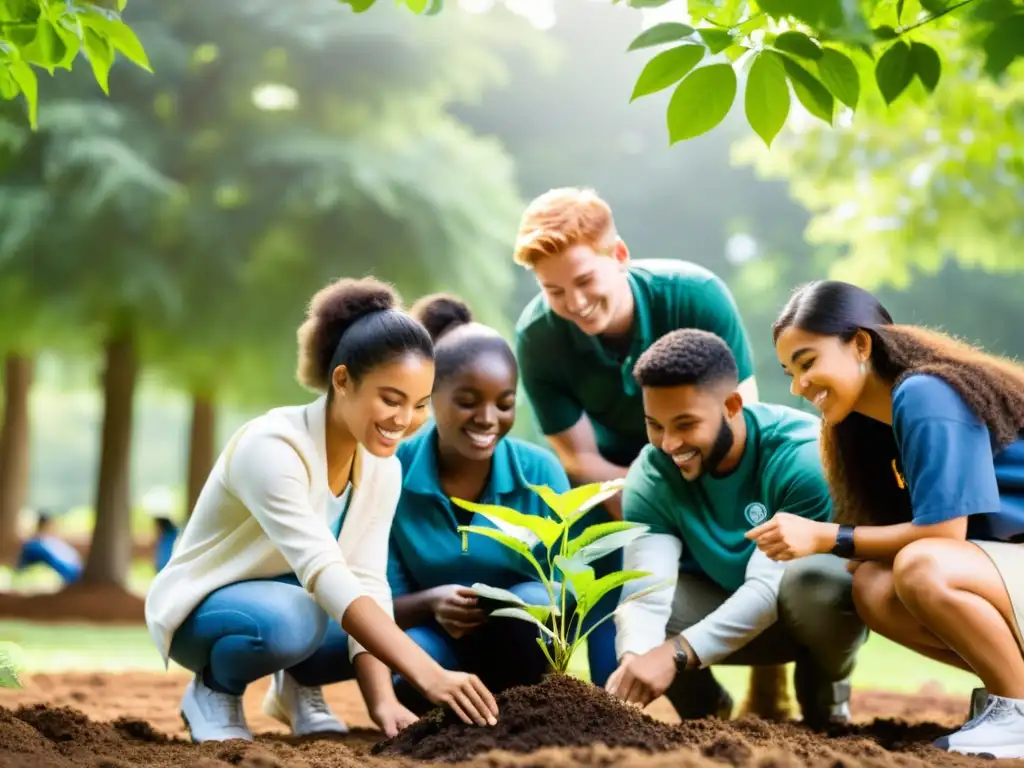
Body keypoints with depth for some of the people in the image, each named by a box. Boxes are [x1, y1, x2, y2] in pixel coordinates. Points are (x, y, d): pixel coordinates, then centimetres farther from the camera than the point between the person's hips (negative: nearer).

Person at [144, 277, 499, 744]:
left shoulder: (382, 468, -9)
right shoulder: (272, 448, -31)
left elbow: (367, 582, -15)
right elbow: (324, 574, -42)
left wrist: (381, 699, -31)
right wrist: (427, 675, -50)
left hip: (287, 601, 6)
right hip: (204, 610, -6)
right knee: (291, 618, -40)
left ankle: (298, 683, 7)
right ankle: (213, 689, -7)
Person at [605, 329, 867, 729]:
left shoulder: (802, 455, -29)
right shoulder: (650, 478, -18)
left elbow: (770, 585, -36)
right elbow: (645, 595, -28)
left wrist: (676, 653, -47)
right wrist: (634, 660, -50)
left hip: (818, 610, -3)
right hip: (725, 608, 3)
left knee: (817, 578, -38)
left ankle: (825, 700, -6)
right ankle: (702, 704, 4)